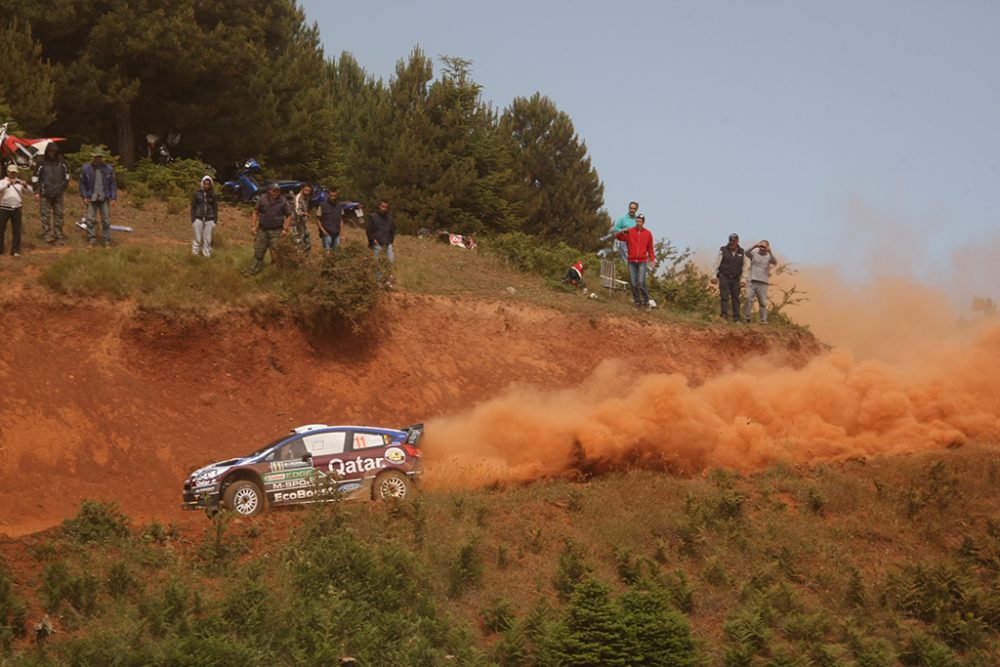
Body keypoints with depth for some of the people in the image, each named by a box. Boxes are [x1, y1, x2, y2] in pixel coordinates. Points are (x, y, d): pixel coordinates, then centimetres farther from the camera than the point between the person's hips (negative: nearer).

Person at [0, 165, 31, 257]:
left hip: (16, 209, 2)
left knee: (17, 230, 0)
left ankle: (15, 250, 6)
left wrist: (25, 186, -17)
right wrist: (8, 184, -29)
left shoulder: (20, 182, 11)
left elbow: (30, 190, 3)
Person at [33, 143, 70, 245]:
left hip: (58, 194, 2)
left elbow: (66, 176, 17)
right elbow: (35, 178, 2)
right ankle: (47, 234, -7)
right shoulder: (42, 163, -2)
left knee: (58, 215, 4)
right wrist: (37, 192, -2)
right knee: (45, 215, -6)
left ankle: (58, 237, 8)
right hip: (45, 194, -2)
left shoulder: (61, 163, 6)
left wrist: (63, 189, 14)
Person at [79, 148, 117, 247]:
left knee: (106, 220, 1)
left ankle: (107, 242, 6)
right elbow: (82, 183, 4)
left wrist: (113, 197, 1)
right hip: (91, 199, -1)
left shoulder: (108, 169, 1)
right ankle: (91, 240, 7)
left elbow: (112, 184, 6)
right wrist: (84, 197, -2)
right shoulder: (86, 168, -2)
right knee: (91, 220, -1)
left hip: (104, 199, 1)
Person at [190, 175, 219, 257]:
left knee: (207, 239, 2)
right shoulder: (196, 193, -1)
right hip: (198, 219, -2)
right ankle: (195, 255, 4)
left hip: (209, 220, 2)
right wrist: (193, 220, -5)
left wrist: (215, 221, 3)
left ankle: (207, 256, 7)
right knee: (198, 239, -1)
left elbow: (215, 208, 9)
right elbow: (193, 207, 1)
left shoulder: (212, 195, 5)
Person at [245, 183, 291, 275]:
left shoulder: (283, 201, -3)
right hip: (262, 230, 2)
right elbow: (256, 212, 6)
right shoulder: (263, 198, 0)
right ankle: (253, 271, 18)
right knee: (258, 253, 9)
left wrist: (285, 229, -6)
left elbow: (288, 216, 4)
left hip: (276, 232, -2)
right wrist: (253, 226, -2)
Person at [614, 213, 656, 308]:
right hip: (631, 262, 1)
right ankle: (637, 301, 10)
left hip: (642, 262, -1)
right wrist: (622, 232, -23)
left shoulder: (648, 234, 6)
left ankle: (645, 300, 0)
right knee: (633, 284, 0)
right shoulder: (629, 232, 3)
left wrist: (652, 259, 5)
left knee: (641, 282, -13)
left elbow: (650, 248, 12)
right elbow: (617, 237, -3)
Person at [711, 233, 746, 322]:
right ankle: (724, 315, -9)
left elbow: (744, 267, 8)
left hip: (735, 279, 2)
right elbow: (717, 264, 0)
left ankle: (736, 318, 4)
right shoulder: (723, 251, 0)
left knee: (736, 298, 2)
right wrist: (714, 276, -6)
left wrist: (742, 279, 2)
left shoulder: (741, 253, 6)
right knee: (725, 297, -9)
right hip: (724, 277, -2)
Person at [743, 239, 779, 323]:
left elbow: (775, 262, -8)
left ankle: (763, 320, 3)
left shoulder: (769, 257, 10)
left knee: (763, 302, 0)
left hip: (763, 283, 0)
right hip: (752, 281, 0)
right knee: (749, 298, -15)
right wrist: (755, 246, -23)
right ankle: (746, 318, -11)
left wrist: (770, 252, -23)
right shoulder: (754, 254, 11)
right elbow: (747, 252, -8)